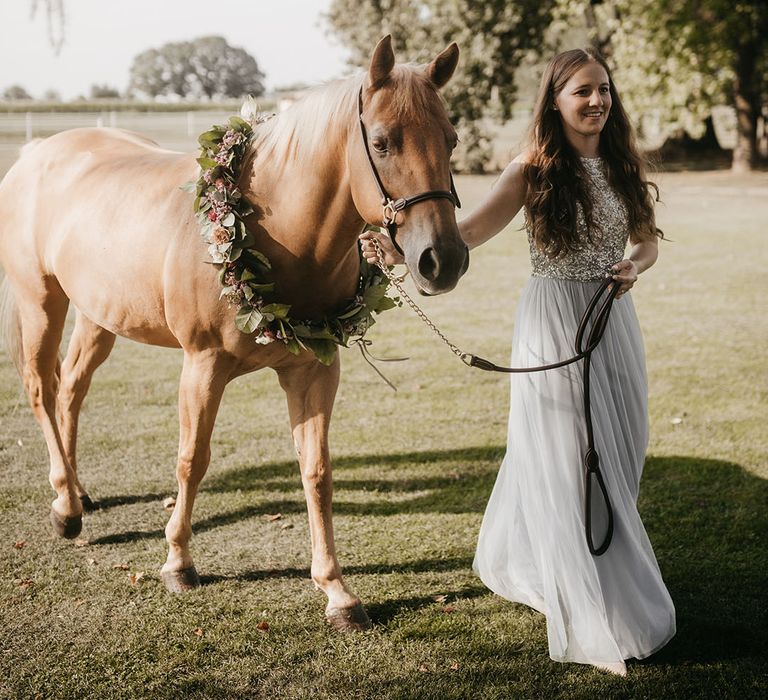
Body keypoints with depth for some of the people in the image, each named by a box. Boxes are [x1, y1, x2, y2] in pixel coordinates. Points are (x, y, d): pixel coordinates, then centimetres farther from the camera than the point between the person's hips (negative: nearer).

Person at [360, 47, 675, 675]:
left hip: (614, 321, 6)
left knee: (616, 459, 12)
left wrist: (635, 266, -8)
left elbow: (648, 241, 16)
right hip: (554, 322, -6)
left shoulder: (624, 166, 7)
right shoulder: (535, 169, -8)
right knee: (566, 464, -2)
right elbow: (474, 229, -18)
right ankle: (598, 627, 6)